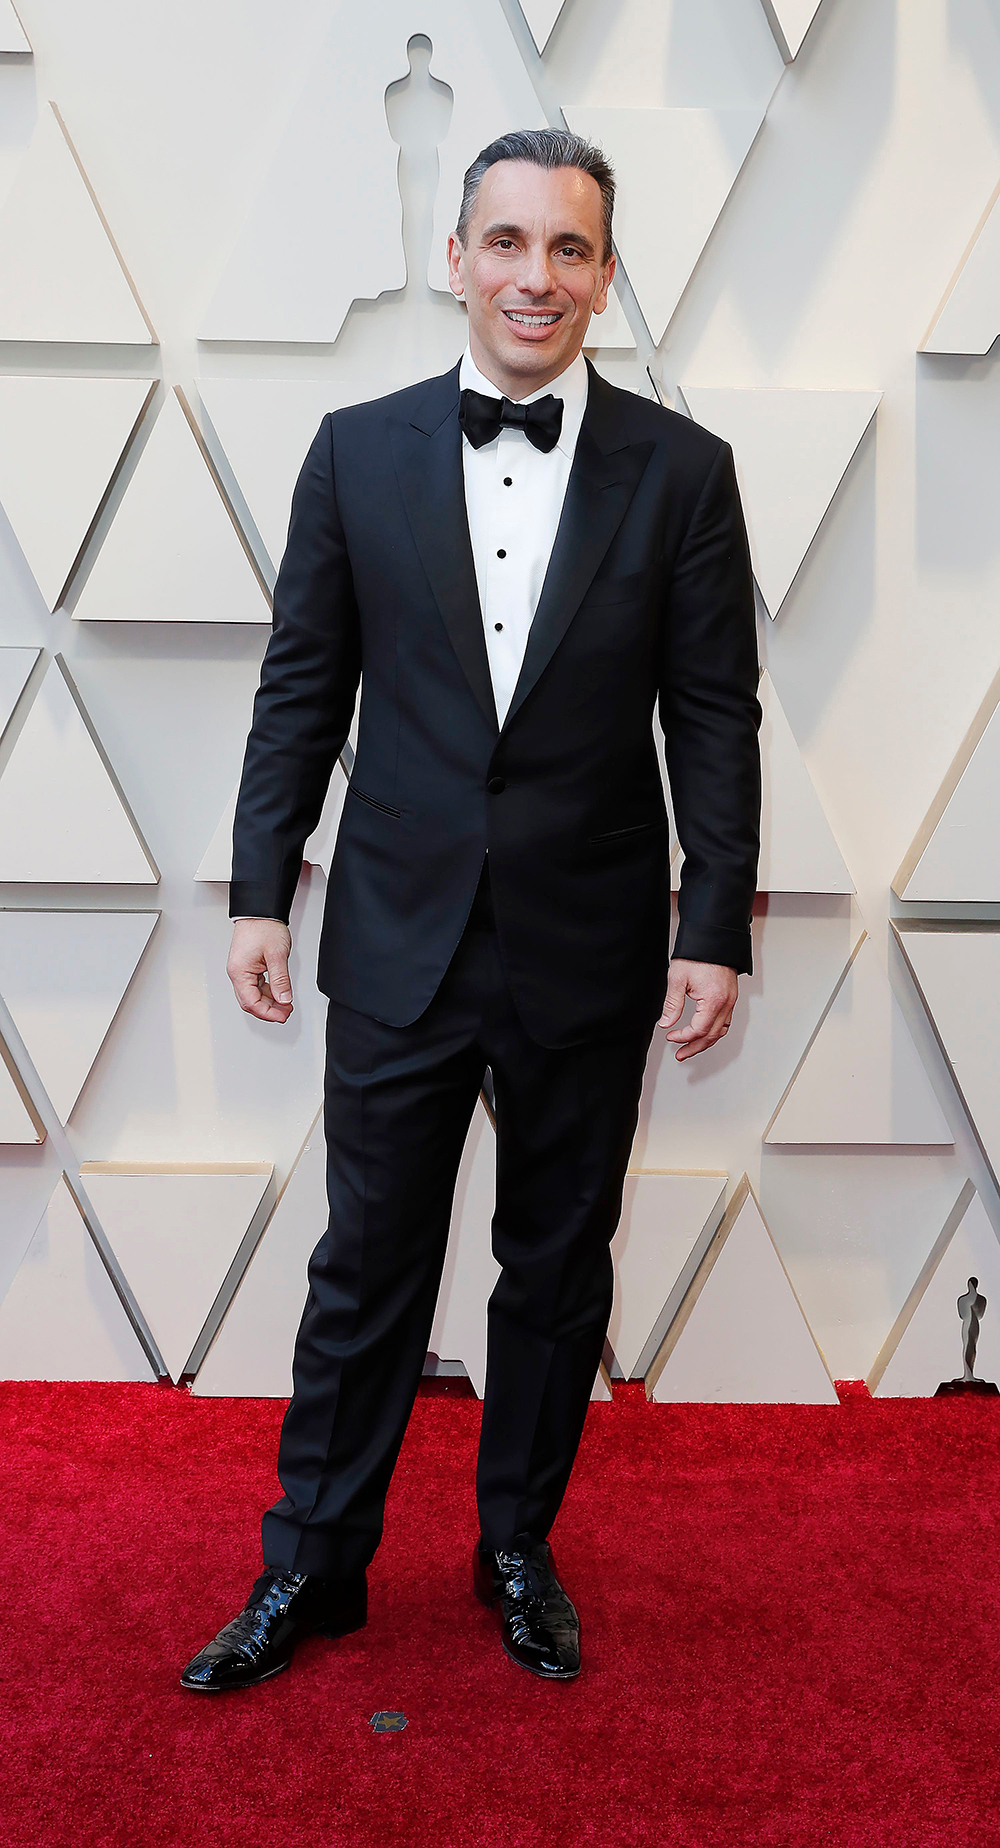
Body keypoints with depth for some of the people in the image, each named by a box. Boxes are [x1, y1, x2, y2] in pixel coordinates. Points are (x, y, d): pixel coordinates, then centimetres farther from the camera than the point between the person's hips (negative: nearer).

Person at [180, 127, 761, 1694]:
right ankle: (312, 1565, 30)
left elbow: (715, 719, -1)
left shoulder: (680, 469, 0)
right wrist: (260, 890, 1)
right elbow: (301, 689, 5)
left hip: (592, 953, 0)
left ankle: (520, 1551, 36)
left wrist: (715, 931, -7)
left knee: (559, 1270, 14)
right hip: (400, 941, 1)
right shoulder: (358, 451, 3)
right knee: (367, 1268, 11)